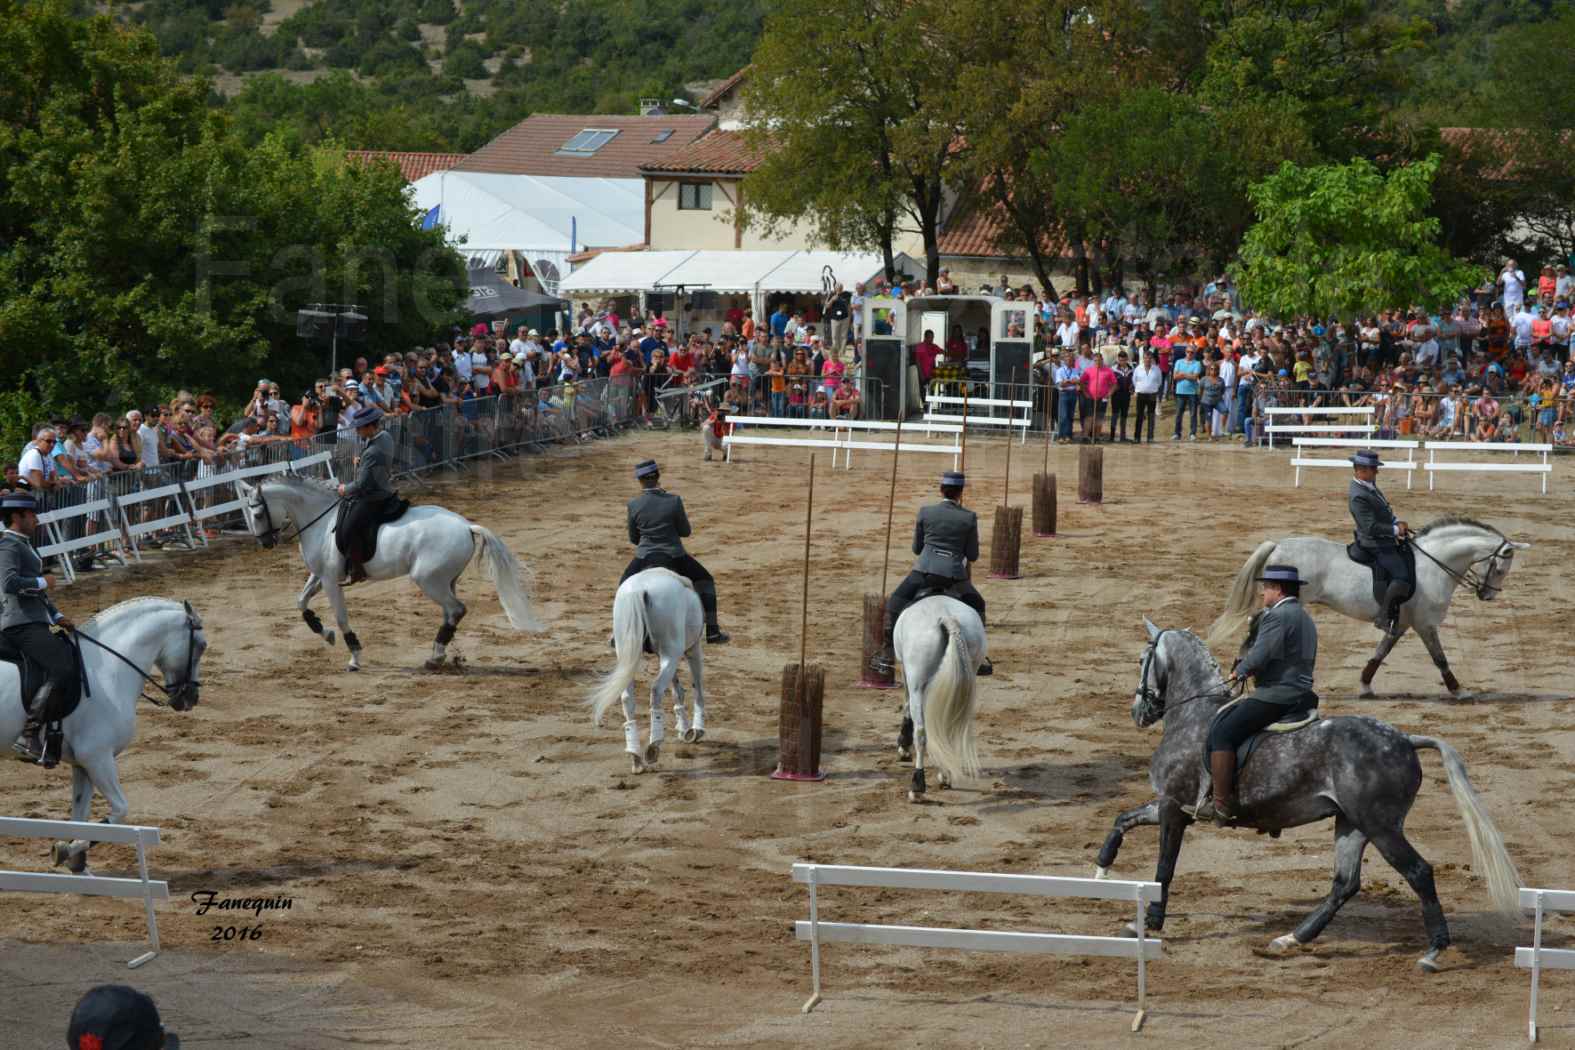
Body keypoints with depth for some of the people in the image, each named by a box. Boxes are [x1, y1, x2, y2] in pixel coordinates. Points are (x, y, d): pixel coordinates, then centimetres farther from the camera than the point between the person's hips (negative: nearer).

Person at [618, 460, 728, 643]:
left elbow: (633, 538, 5)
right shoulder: (674, 501, -11)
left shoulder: (633, 505, -8)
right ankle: (712, 632, 18)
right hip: (675, 557, -1)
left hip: (644, 559, 1)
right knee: (705, 581, 22)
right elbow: (685, 531, -1)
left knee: (624, 586, 29)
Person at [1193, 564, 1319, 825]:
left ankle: (1220, 805, -19)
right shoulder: (1306, 620, 20)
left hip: (1276, 696, -11)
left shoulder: (1277, 616, -14)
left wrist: (1238, 672, -1)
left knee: (1221, 733, -13)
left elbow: (1257, 659, -22)